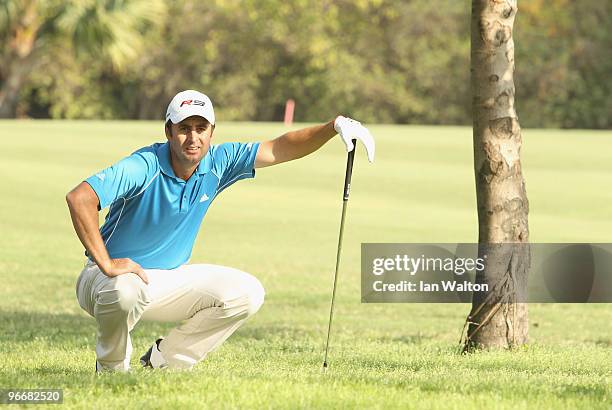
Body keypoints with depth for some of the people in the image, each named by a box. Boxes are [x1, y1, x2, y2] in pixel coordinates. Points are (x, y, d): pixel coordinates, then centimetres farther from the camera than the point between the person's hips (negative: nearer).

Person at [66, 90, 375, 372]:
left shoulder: (217, 164, -6)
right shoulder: (145, 167, -25)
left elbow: (280, 149, -5)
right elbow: (79, 198, -36)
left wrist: (334, 127, -21)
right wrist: (106, 265, -37)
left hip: (169, 279, 6)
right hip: (118, 275, -6)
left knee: (247, 293, -8)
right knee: (124, 291, -41)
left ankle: (162, 362, 3)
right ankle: (112, 368, -9)